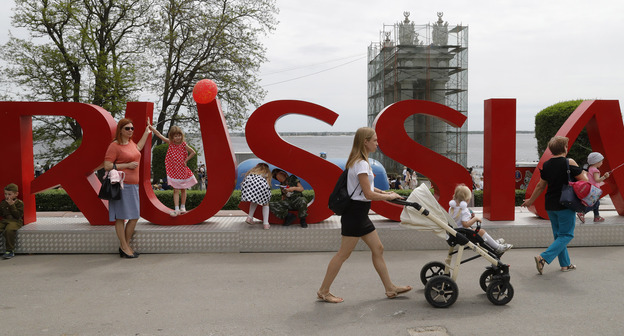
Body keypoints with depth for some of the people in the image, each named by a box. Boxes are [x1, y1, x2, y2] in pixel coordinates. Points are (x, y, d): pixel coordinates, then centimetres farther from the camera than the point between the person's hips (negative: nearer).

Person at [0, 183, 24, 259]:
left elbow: (18, 215, -10)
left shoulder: (19, 203, 1)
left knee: (9, 230, -37)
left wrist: (12, 205, -13)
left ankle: (10, 251, -25)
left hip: (15, 221, -5)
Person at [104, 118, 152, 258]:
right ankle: (124, 247, 5)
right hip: (121, 185, -8)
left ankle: (126, 245, 19)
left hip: (133, 185, 8)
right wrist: (127, 165, -13)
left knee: (134, 217, 8)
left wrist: (146, 132, 44)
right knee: (120, 217, -2)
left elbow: (138, 148, 40)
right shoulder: (115, 146, -8)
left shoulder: (130, 142, 15)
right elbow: (107, 166, -13)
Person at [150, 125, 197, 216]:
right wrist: (150, 126, -7)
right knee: (176, 190, -4)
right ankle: (176, 209, -4)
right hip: (174, 170, 0)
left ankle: (183, 207, 22)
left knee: (183, 189, 10)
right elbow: (159, 134, -4)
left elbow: (193, 152, -3)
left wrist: (186, 161, -6)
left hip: (183, 169, 0)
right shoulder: (170, 143, -3)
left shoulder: (183, 144, -6)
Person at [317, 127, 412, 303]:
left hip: (360, 214, 10)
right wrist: (389, 197, -7)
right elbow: (368, 194, -20)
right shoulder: (361, 164, -18)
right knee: (343, 254, -2)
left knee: (377, 249, 13)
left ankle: (390, 288, 22)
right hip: (355, 212, -10)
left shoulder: (359, 162, 13)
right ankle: (323, 291, 8)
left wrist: (384, 192, 12)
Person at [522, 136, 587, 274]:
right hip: (565, 205, -6)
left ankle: (565, 264, 23)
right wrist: (584, 173, 14)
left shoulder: (546, 165, 4)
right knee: (566, 235, 1)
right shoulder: (569, 163, -13)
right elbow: (584, 181, -9)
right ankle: (544, 257, -12)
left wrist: (531, 200, 23)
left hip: (550, 206, 6)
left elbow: (541, 185, 11)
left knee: (558, 235, 16)